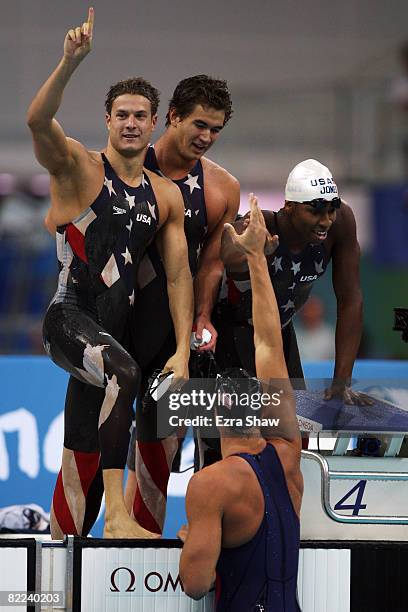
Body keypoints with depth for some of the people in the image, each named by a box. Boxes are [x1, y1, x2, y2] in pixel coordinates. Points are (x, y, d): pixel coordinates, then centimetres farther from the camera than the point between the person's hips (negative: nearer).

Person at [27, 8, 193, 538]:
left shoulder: (166, 196, 13)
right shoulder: (79, 168, -3)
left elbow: (178, 273, 12)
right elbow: (39, 121, -23)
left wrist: (183, 350, 2)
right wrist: (71, 62, -38)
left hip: (112, 329, 6)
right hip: (70, 319, -6)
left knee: (84, 459, 9)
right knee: (125, 375, -37)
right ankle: (117, 514, -42)